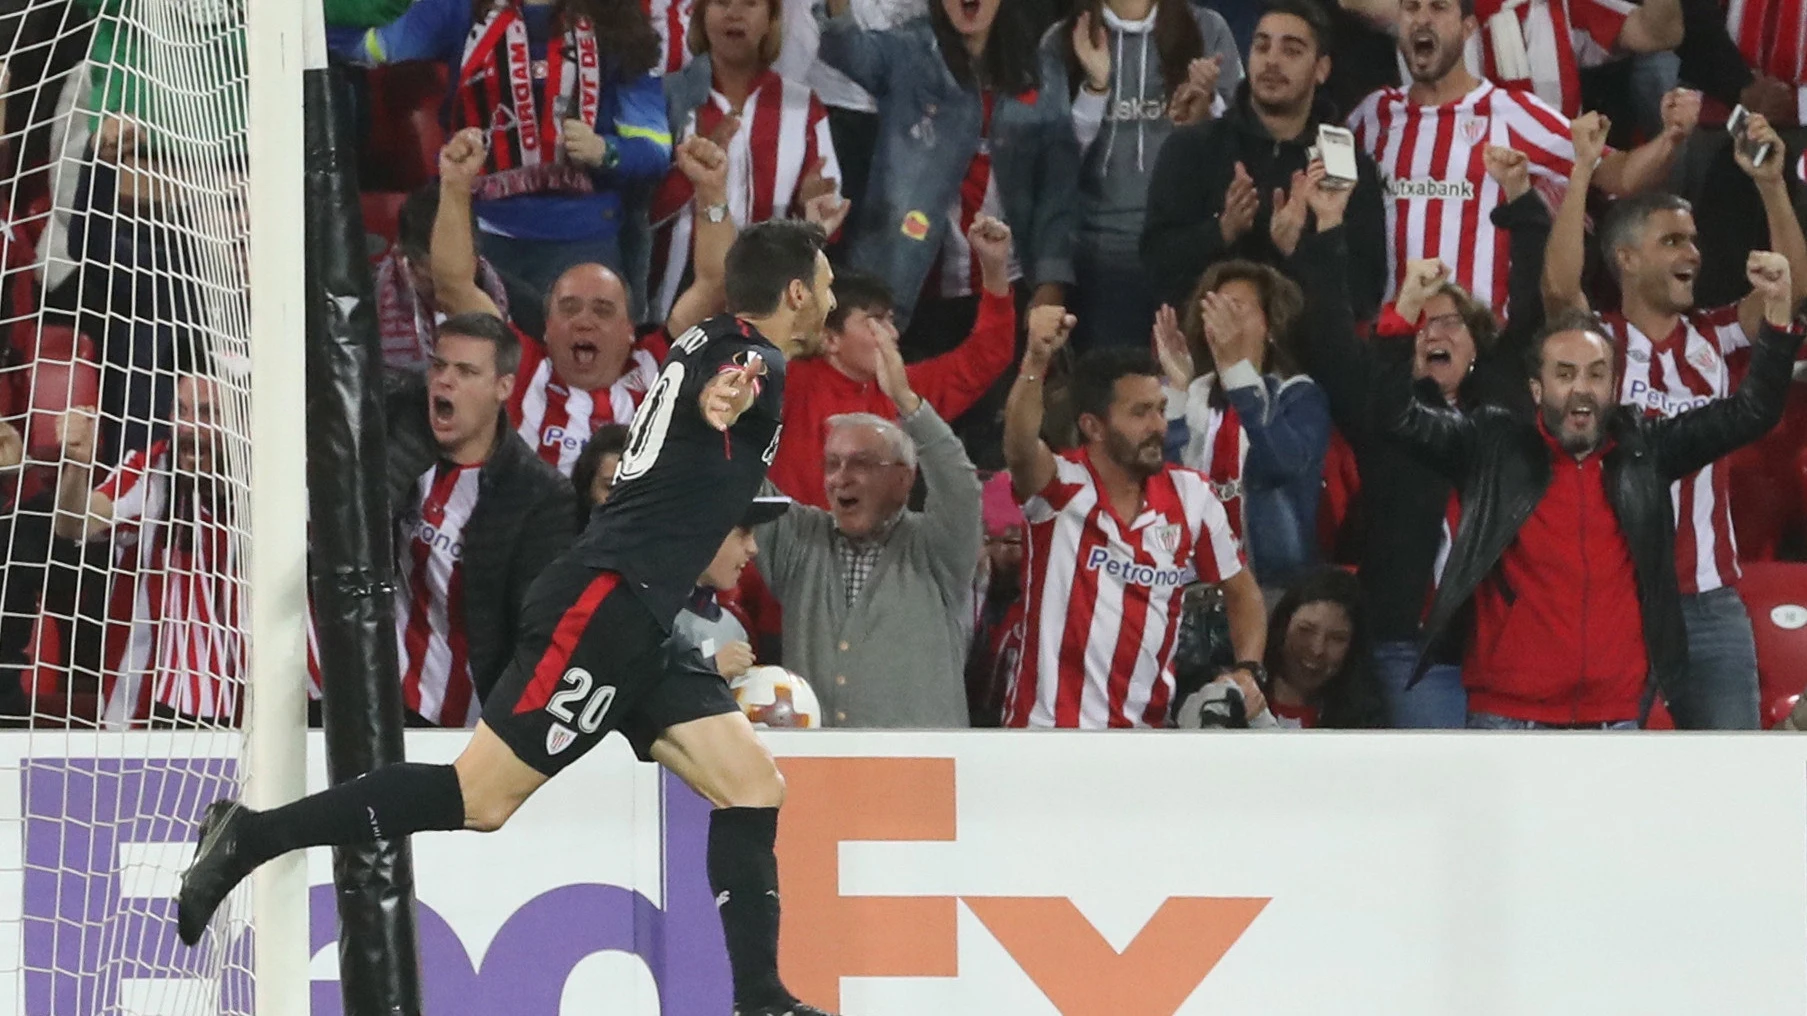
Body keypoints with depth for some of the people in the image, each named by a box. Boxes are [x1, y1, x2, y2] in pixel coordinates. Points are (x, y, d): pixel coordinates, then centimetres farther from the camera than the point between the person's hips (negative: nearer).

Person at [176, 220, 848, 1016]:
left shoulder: (719, 346, 17)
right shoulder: (751, 358, -11)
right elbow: (721, 383, -38)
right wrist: (722, 398, -59)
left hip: (641, 622, 10)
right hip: (600, 605, -10)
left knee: (752, 786, 4)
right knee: (481, 797, -11)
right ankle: (250, 838, -6)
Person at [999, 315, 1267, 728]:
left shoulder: (1191, 495, 5)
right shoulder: (1061, 488, -7)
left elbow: (1240, 590, 16)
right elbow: (1020, 449, -31)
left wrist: (1247, 671, -2)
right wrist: (1036, 361, -47)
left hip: (1143, 730, 4)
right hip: (1049, 728, -4)